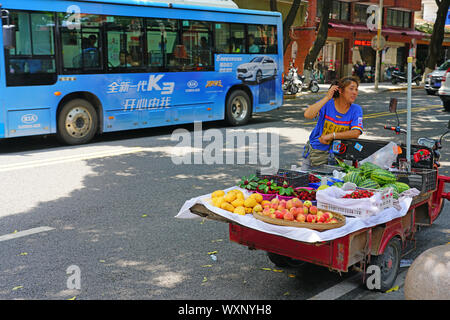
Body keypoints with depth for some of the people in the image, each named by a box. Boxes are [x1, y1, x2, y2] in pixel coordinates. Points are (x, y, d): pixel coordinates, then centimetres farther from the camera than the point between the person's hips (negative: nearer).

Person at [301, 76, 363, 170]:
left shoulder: (356, 109, -5)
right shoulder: (327, 103, -10)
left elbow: (356, 133, -17)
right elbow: (307, 115, -27)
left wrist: (332, 135, -24)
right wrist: (327, 97, -24)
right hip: (315, 150, 0)